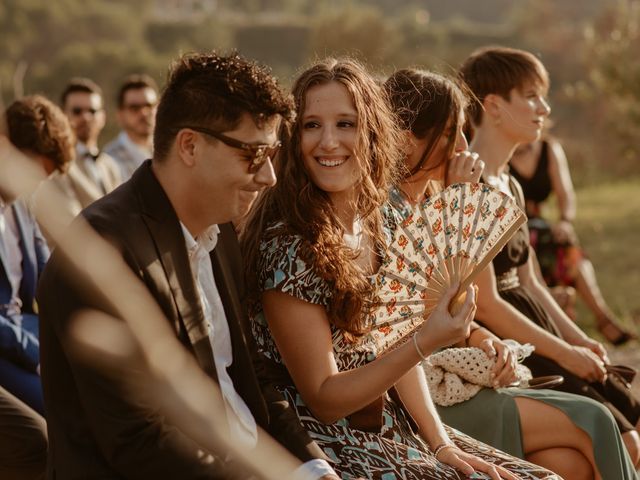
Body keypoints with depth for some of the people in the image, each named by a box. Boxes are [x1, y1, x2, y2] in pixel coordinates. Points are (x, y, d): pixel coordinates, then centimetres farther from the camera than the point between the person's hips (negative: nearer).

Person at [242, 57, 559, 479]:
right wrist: (425, 343, -27)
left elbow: (395, 346, 9)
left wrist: (441, 443, -2)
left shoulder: (381, 222, 2)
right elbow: (323, 400, -17)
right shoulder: (287, 247, -20)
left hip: (389, 425, 7)